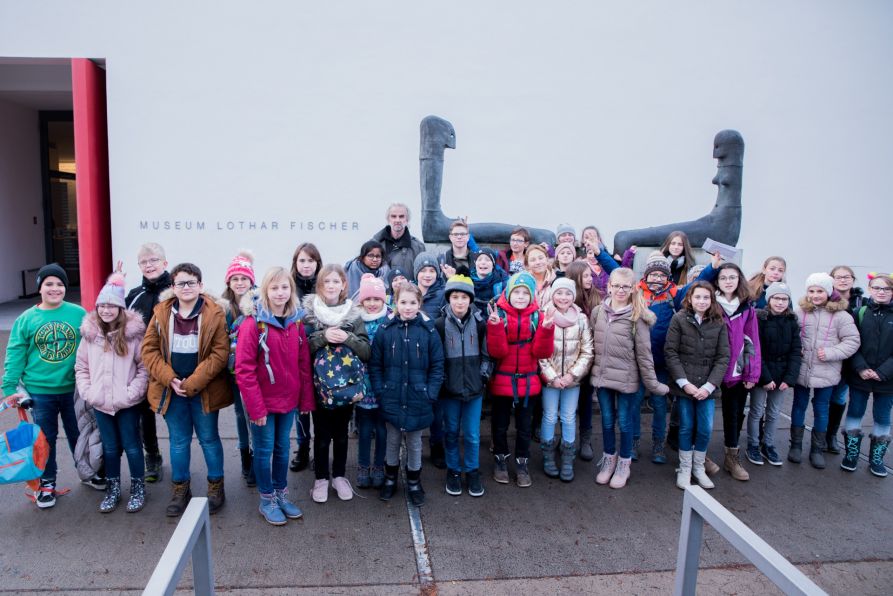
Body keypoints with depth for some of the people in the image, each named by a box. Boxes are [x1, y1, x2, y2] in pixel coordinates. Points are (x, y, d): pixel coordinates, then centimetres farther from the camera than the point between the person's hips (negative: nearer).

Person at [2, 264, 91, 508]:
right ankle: (46, 483, 29)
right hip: (40, 391, 0)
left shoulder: (79, 314, -4)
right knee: (45, 439, 12)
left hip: (74, 388, 0)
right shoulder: (25, 319, -3)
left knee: (79, 434, 15)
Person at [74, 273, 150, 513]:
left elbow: (144, 367, -9)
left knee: (131, 445, 8)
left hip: (128, 403, -3)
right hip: (100, 403, 3)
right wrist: (88, 392, -3)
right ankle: (113, 489, 30)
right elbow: (81, 368, 8)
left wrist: (132, 393, -15)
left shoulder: (133, 332, -9)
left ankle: (138, 489, 23)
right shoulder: (89, 333, 2)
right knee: (109, 447, 15)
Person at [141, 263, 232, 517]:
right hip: (171, 390, 3)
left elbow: (220, 353, -14)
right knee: (178, 441, 14)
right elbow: (149, 349, 0)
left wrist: (192, 383, -17)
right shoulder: (161, 313, 2)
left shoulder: (214, 314, -9)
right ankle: (180, 490, 29)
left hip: (204, 390, -2)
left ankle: (216, 488, 26)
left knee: (209, 439, 10)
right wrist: (170, 379, -12)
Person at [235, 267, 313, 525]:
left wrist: (306, 398, 3)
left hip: (289, 399, 5)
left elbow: (304, 363, 6)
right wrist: (255, 406, -16)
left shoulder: (296, 322, 2)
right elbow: (244, 369, -16)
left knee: (283, 447, 17)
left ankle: (281, 494, 33)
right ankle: (266, 499, 26)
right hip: (263, 402, -5)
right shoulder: (253, 323, -15)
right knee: (264, 449, 9)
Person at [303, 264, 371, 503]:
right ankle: (321, 478, 27)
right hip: (320, 386, -1)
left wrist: (347, 338, -18)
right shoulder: (309, 312, -3)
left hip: (347, 386, 2)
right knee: (322, 434, 8)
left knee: (341, 433, 14)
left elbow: (367, 351, -2)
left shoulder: (353, 314, 1)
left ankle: (339, 475, 31)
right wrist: (322, 336, -21)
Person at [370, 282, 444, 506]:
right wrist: (380, 391, -7)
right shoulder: (385, 330, -6)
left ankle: (414, 483, 33)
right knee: (393, 441, 17)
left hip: (418, 400, 0)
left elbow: (437, 366, -4)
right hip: (392, 399, 1)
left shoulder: (428, 331, -7)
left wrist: (430, 394, -10)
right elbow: (375, 365, 0)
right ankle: (390, 479, 38)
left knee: (414, 443, 14)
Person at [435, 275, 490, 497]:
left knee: (472, 435, 8)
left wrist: (484, 373, -2)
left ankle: (472, 471, 26)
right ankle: (453, 471, 29)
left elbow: (487, 352, 6)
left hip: (474, 387, 1)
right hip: (449, 388, -1)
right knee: (451, 432, 13)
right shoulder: (440, 324, -8)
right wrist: (440, 379, -7)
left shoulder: (480, 323, -2)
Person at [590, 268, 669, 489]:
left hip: (626, 378, -3)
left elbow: (643, 352, -9)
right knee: (607, 420, 15)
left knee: (624, 421, 10)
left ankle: (624, 463, 28)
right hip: (602, 376, 3)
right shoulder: (598, 312, 0)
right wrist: (594, 369, 8)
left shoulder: (637, 317, -11)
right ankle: (609, 459, 34)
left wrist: (652, 383, -7)